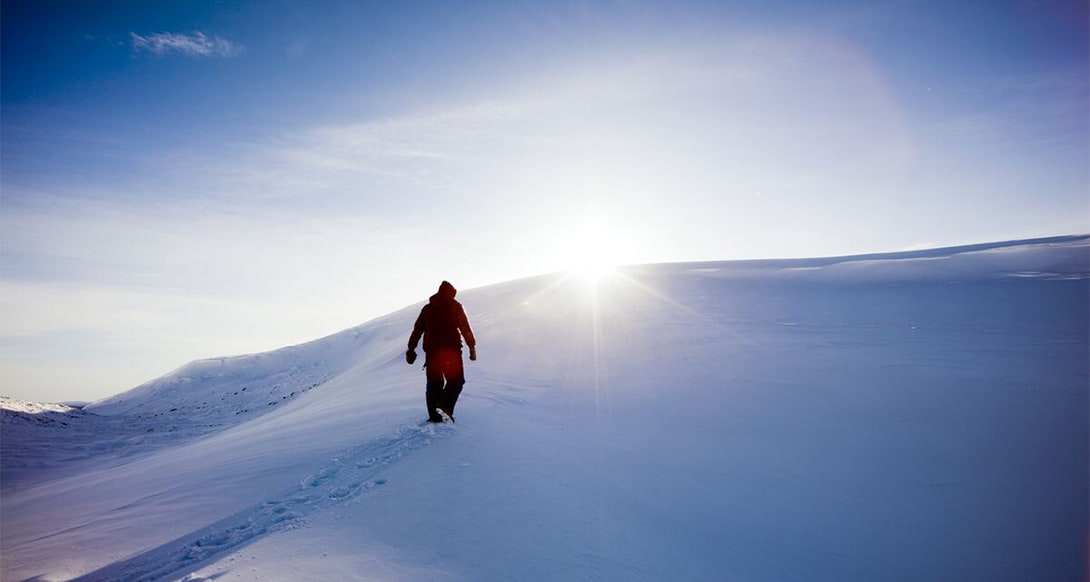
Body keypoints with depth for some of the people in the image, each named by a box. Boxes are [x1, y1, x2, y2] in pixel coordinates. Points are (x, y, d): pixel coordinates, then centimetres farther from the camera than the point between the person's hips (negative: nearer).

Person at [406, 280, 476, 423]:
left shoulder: (427, 308, 14)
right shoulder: (455, 306, 3)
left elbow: (417, 330, 13)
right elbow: (465, 328, -4)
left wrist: (411, 350, 17)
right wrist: (472, 347, -2)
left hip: (431, 351, 4)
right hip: (451, 350, -4)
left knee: (434, 384, 11)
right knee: (456, 381, 5)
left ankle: (434, 415, 7)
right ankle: (445, 405, -18)